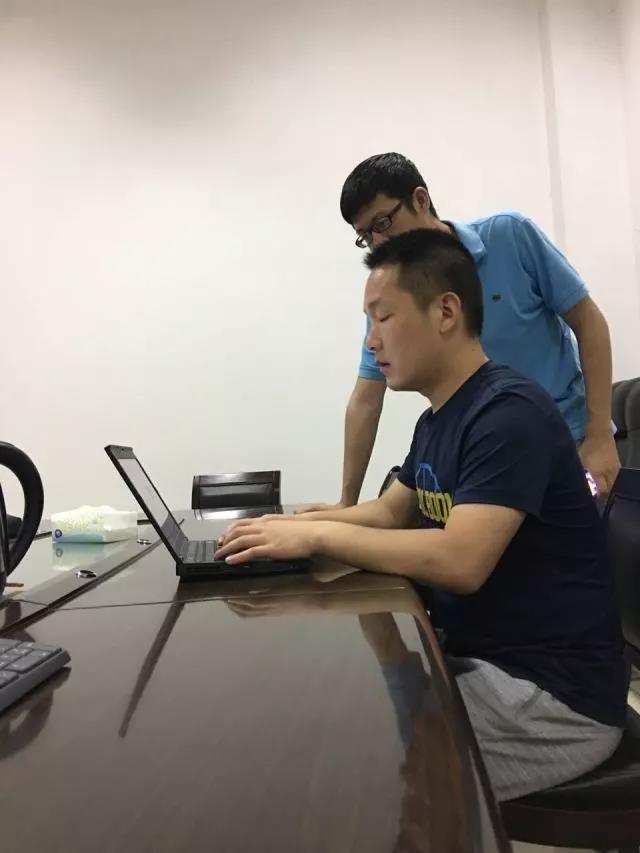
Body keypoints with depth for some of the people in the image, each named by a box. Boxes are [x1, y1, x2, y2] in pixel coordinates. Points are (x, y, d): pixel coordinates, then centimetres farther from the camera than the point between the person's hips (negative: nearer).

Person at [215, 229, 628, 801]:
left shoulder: (508, 413, -21)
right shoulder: (437, 419, 8)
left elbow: (459, 562, -31)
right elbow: (392, 512, 17)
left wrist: (318, 536, -22)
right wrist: (297, 523, 2)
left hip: (551, 694, -8)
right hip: (476, 658, 8)